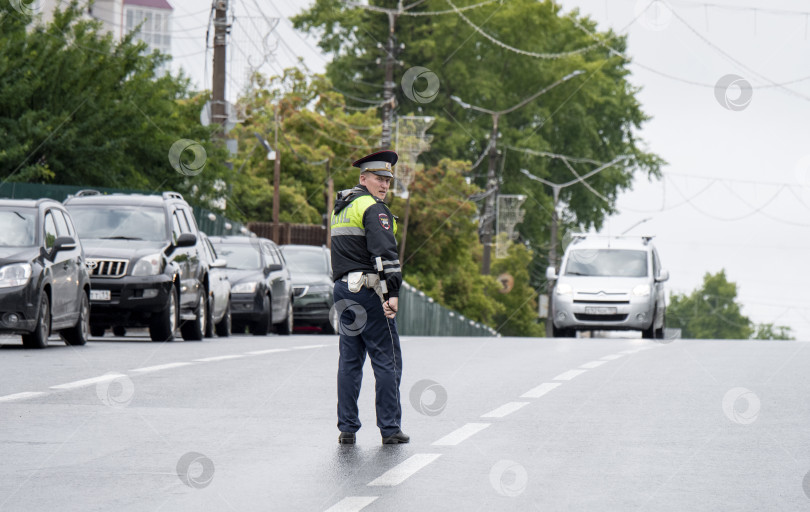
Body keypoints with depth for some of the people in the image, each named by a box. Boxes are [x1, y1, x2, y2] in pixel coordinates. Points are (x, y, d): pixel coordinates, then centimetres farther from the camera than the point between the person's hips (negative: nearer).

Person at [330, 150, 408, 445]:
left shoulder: (341, 208, 18)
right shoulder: (373, 209, -11)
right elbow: (385, 252, -20)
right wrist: (393, 293, -23)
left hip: (343, 288, 8)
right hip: (369, 289, -8)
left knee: (350, 360, 10)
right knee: (387, 360, -2)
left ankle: (347, 428, 9)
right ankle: (390, 429, -2)